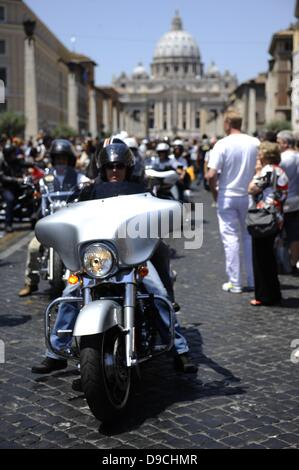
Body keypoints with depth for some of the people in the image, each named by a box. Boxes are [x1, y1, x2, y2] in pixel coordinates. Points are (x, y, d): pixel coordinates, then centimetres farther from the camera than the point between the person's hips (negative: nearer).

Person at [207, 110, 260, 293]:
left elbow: (211, 175, -17)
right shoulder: (255, 143, -1)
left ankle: (235, 283, 7)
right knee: (249, 237, 13)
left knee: (231, 238, 3)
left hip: (227, 197, -3)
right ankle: (253, 280, 17)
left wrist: (214, 191, -1)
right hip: (249, 196, 3)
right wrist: (252, 186, 12)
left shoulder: (222, 144, -12)